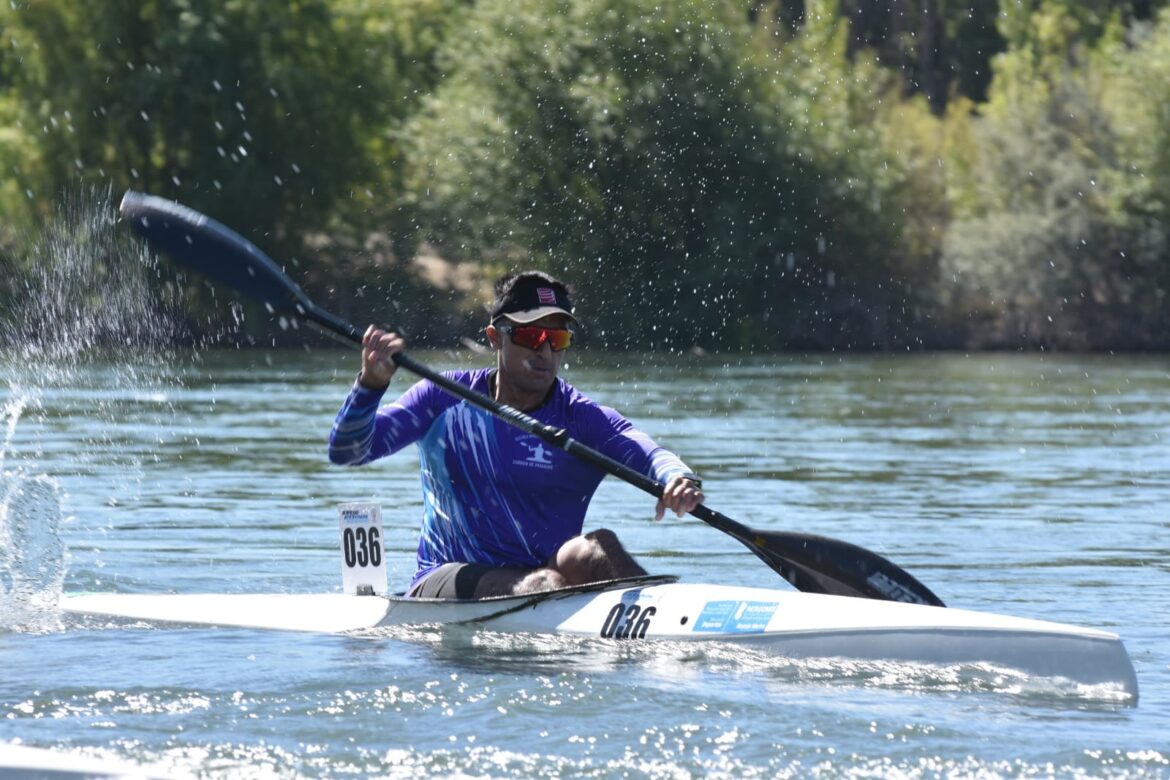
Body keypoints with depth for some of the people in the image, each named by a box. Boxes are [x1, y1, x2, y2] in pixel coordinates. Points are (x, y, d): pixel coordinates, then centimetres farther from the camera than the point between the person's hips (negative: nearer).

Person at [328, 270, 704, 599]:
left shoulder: (584, 420, 3)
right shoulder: (446, 400, 5)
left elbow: (648, 454, -16)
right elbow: (346, 451, -1)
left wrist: (678, 479, -41)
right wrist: (370, 384, -21)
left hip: (539, 580, 1)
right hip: (445, 582, -1)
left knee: (593, 549, -32)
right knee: (545, 583, -33)